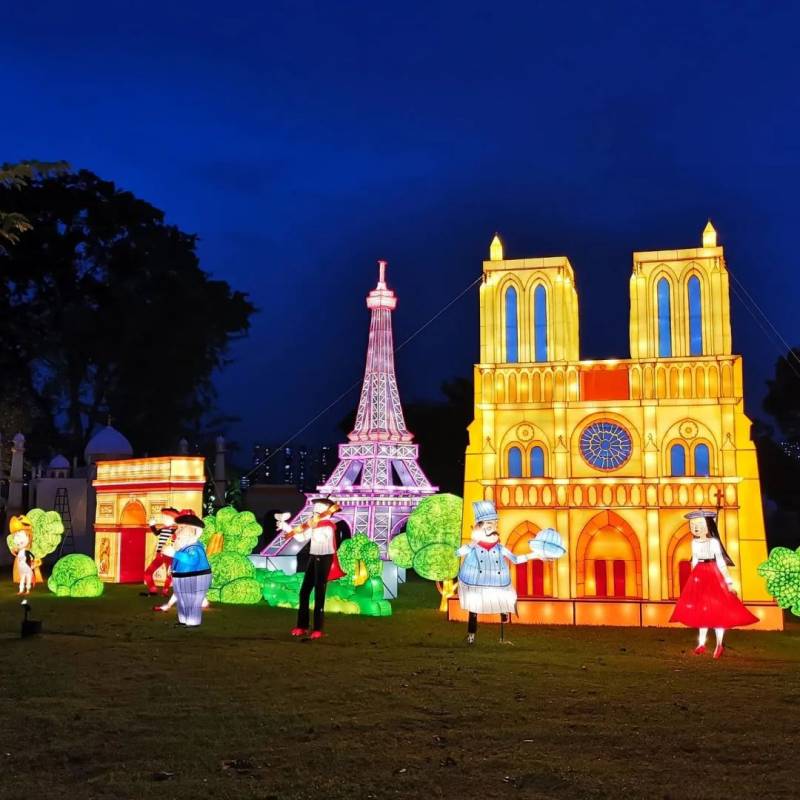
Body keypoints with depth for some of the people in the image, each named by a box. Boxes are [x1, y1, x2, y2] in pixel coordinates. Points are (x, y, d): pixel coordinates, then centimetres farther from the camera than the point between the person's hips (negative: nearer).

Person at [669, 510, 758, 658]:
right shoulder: (695, 543, 5)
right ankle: (701, 643, 16)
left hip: (713, 574, -5)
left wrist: (728, 581, -11)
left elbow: (721, 562, -9)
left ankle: (719, 645, -1)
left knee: (717, 609, -5)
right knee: (700, 609, 9)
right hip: (699, 576, 5)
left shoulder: (714, 542, -10)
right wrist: (694, 578, 15)